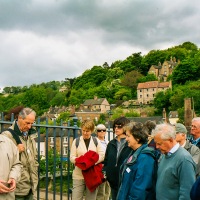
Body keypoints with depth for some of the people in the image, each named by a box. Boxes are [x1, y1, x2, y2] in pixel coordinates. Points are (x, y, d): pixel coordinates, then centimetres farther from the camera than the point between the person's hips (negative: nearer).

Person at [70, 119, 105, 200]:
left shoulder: (96, 141, 5)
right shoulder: (76, 141, 3)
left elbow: (102, 156, -1)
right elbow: (72, 157, 0)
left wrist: (92, 161, -18)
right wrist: (79, 160, -21)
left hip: (92, 176, 1)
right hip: (78, 176, -1)